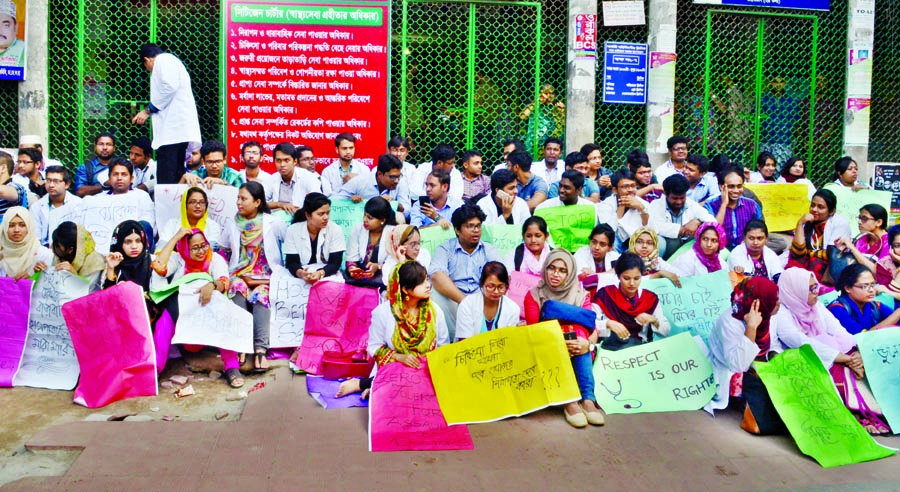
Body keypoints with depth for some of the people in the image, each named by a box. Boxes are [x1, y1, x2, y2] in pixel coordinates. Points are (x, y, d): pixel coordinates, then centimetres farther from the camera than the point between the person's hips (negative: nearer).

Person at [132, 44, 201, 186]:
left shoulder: (163, 60, 1)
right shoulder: (171, 61, 30)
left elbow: (169, 87, -15)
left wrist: (148, 110, -7)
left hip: (173, 130, -10)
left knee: (166, 181, -15)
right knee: (177, 180, 6)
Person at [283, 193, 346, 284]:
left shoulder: (335, 230, -1)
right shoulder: (292, 230, 1)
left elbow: (335, 263, -4)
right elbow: (291, 262, 0)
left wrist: (320, 273, -25)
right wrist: (300, 273, -23)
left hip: (328, 277, -1)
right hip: (299, 278, 1)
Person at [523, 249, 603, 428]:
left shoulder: (581, 295, 7)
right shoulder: (534, 295, 2)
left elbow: (592, 328, -4)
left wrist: (588, 343, -28)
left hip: (576, 354, 1)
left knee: (580, 337, -30)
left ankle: (588, 398, -36)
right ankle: (569, 401, -42)